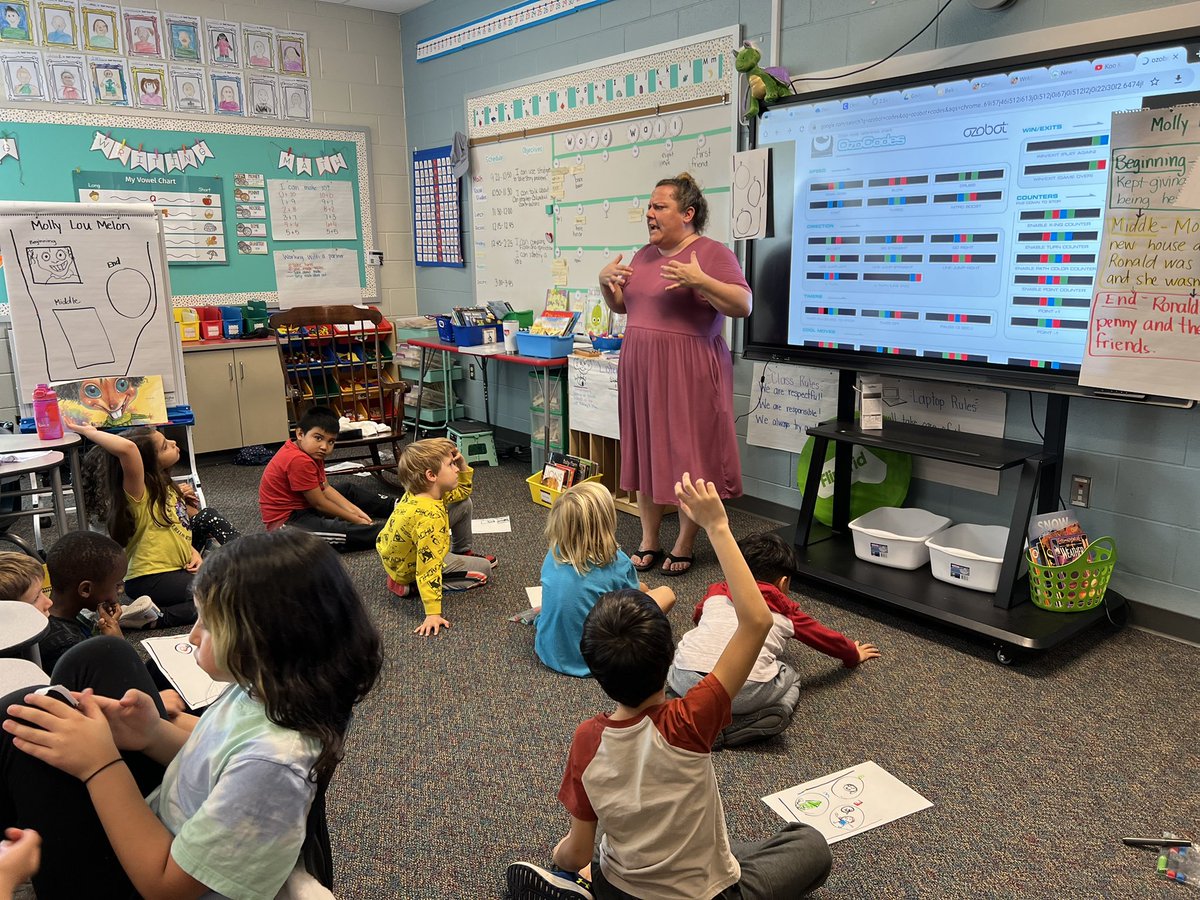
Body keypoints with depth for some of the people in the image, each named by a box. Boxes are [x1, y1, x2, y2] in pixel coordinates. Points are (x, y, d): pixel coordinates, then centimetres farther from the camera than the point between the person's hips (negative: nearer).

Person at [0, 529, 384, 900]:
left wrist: (100, 766, -27)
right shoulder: (270, 684, -15)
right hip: (155, 816, 8)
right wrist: (154, 735, -16)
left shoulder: (271, 763, -39)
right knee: (98, 658, 9)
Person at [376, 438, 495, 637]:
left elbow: (462, 492, 8)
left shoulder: (420, 491, -12)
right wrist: (433, 614, -35)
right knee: (483, 570, -1)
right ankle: (410, 586, -4)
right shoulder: (429, 517, -40)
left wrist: (463, 466, -10)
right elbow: (429, 568, -39)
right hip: (411, 569, -8)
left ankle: (463, 552, 31)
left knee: (464, 504, 7)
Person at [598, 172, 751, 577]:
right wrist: (605, 281, 1)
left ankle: (684, 545, 14)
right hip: (641, 368, 7)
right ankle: (649, 540, 22)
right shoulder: (643, 255, 14)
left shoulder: (713, 253, -7)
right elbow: (621, 305, 20)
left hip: (688, 372, -6)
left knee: (687, 453, 1)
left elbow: (743, 305, -15)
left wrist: (700, 281, -26)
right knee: (645, 451, 10)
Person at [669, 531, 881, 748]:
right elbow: (826, 637, 38)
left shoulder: (716, 592, 28)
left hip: (688, 680, 3)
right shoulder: (785, 611, 22)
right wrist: (853, 654, 59)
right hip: (746, 691, -3)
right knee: (790, 678, 27)